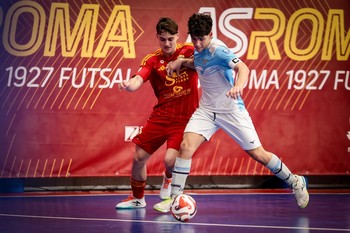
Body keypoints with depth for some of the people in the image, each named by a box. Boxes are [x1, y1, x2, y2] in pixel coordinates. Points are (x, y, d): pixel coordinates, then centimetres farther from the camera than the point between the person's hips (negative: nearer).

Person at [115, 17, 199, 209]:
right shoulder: (152, 60, -3)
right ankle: (137, 198, 29)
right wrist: (128, 85, -43)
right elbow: (138, 80, -17)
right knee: (139, 157, 4)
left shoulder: (189, 52, -5)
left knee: (170, 160, -19)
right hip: (160, 115, 3)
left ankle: (169, 179, 19)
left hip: (184, 118, -3)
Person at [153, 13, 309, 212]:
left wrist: (238, 86, -56)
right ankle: (175, 198, -8)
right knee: (186, 146, -14)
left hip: (231, 110, -6)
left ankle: (295, 182, 21)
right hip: (207, 110, 6)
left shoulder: (217, 49, -20)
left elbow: (242, 68, -35)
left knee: (258, 154, -1)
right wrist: (182, 62, 7)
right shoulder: (199, 50, 2)